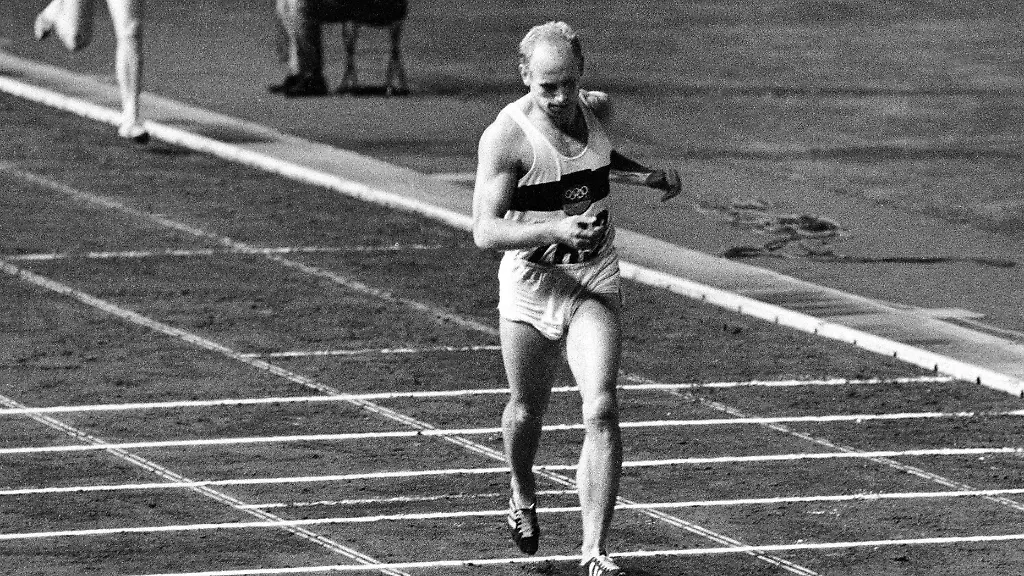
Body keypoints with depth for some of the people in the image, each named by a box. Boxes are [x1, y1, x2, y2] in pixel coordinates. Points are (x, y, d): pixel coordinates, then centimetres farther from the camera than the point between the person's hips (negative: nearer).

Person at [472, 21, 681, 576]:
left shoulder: (597, 109, 0)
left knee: (601, 411, -14)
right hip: (531, 284, -2)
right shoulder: (506, 135, -16)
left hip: (595, 283, 2)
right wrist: (557, 230, -33)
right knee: (527, 410, 15)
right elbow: (485, 230, -20)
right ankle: (523, 498, 49)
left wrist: (648, 174, 7)